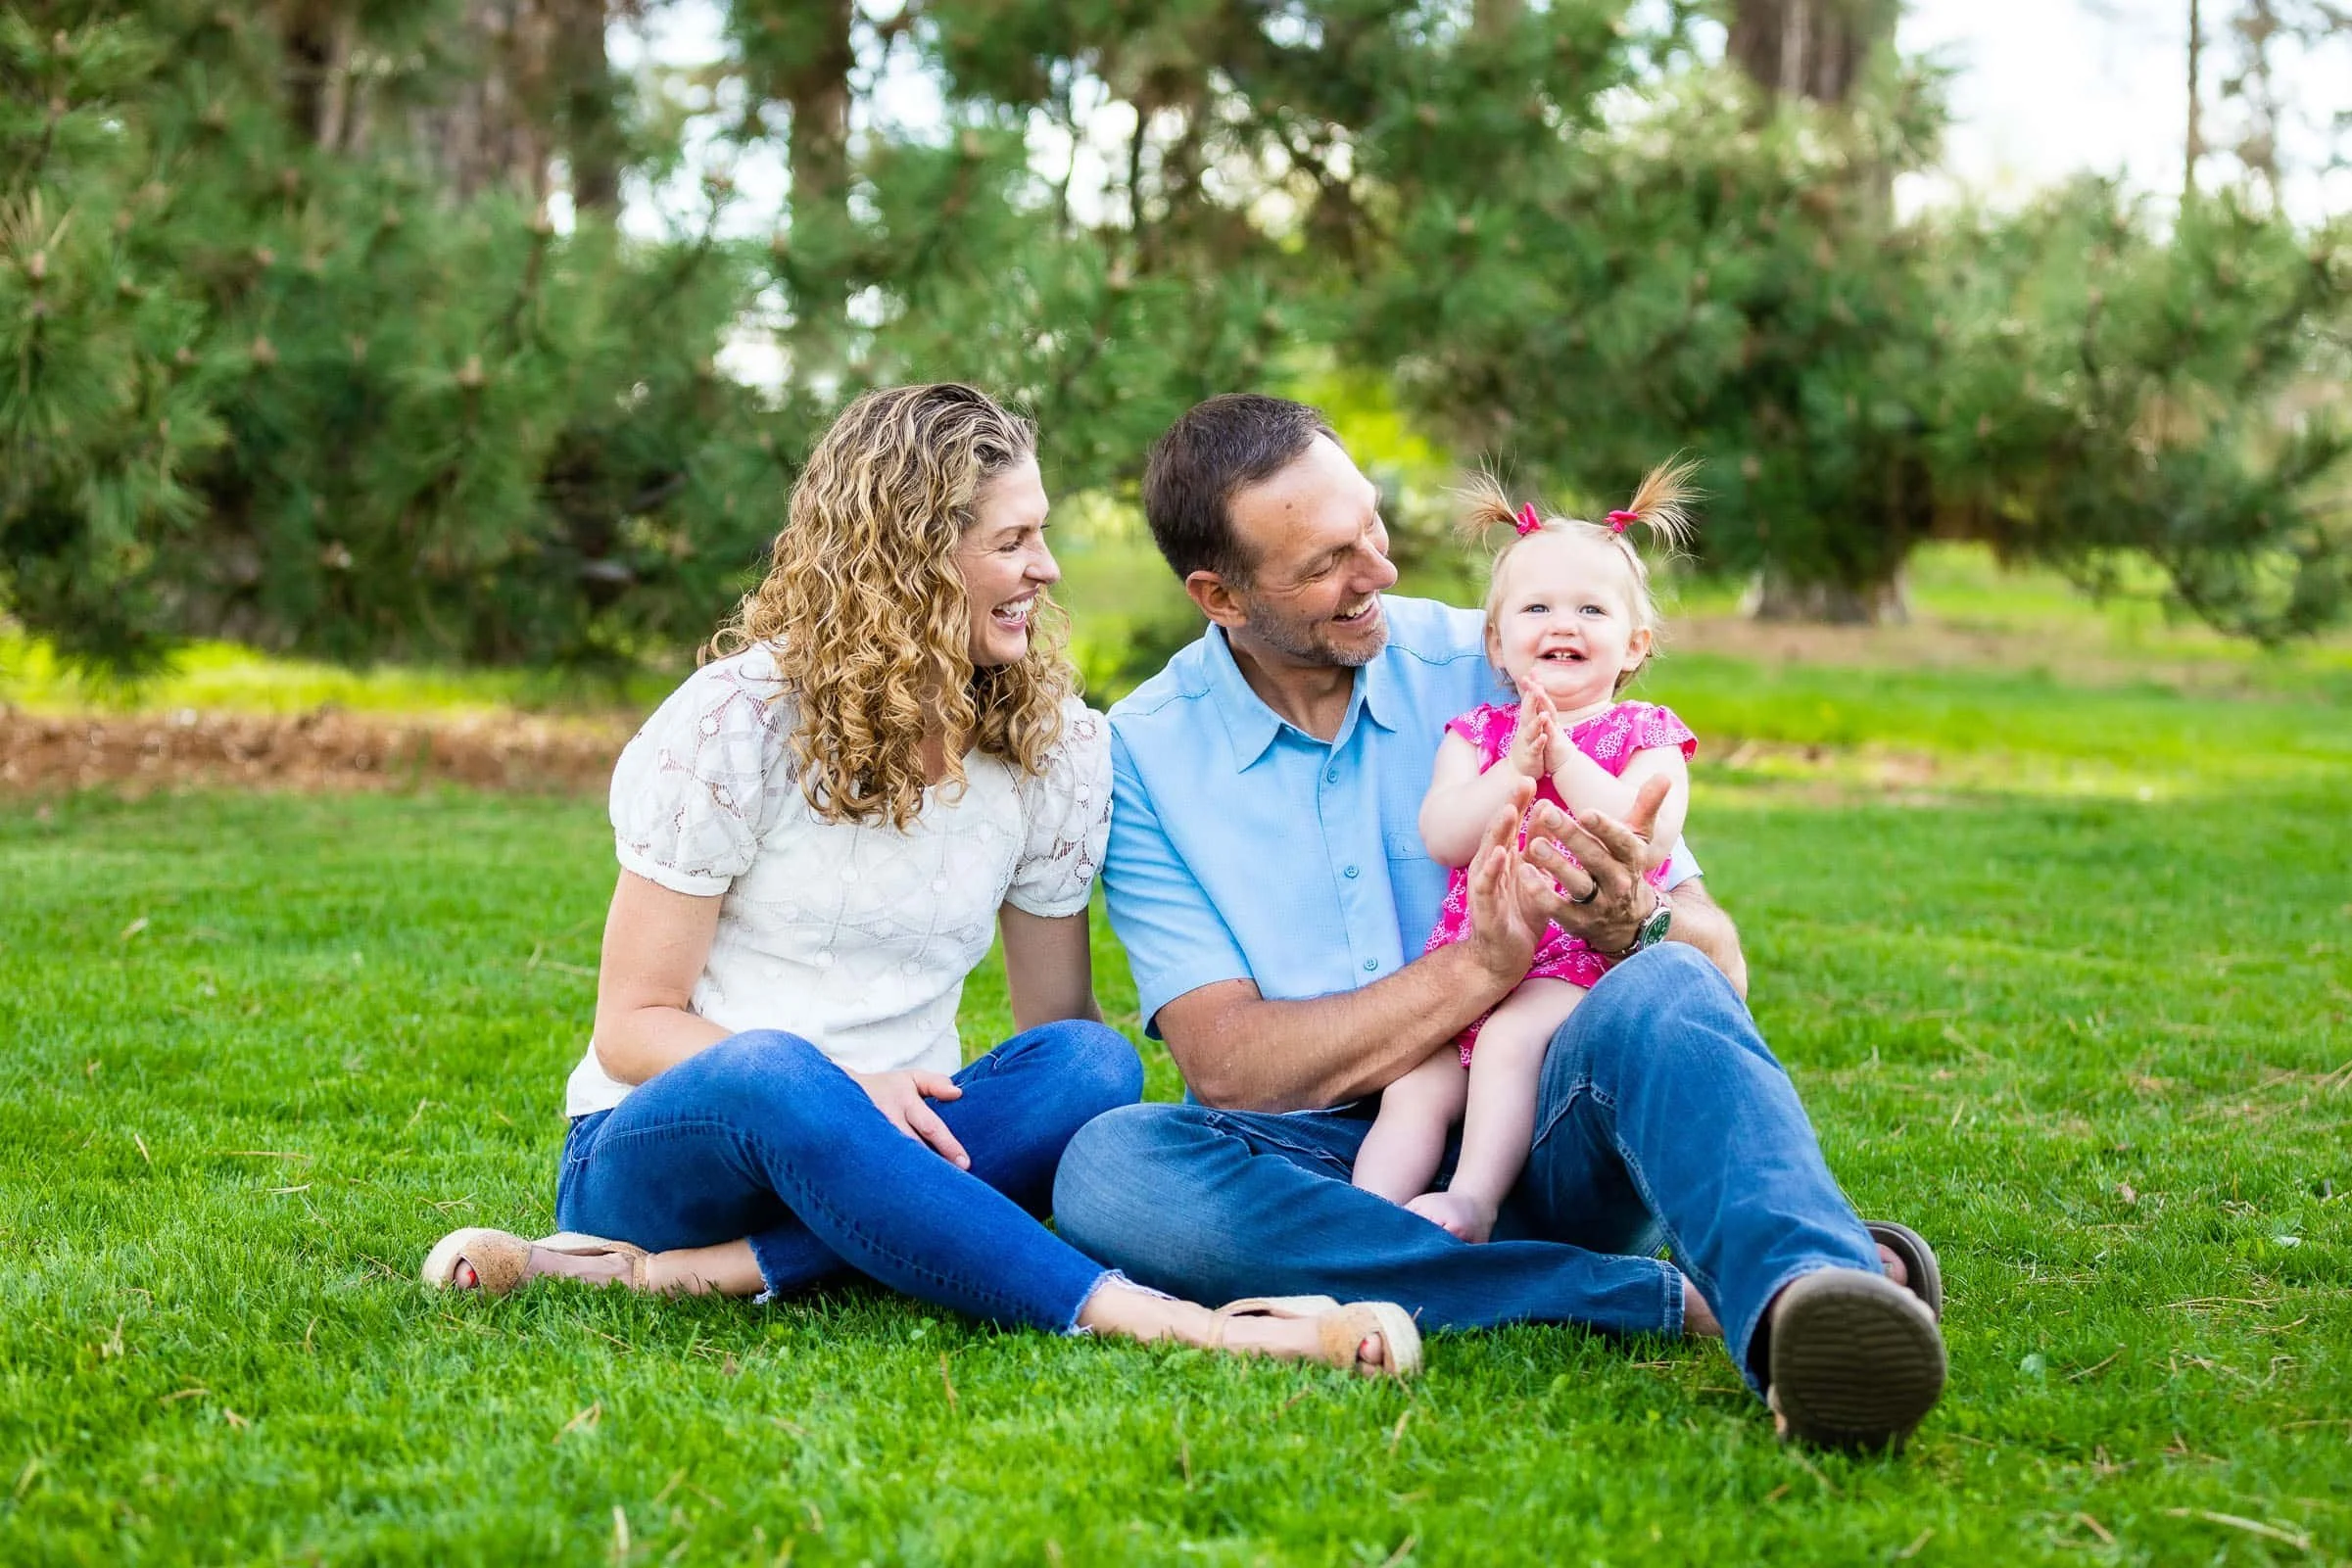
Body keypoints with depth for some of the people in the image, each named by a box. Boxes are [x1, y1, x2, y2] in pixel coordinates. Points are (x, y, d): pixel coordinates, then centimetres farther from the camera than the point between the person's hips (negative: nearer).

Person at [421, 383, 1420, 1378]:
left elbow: (1056, 1016, 6)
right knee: (768, 1072, -39)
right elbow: (634, 1024, -8)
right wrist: (846, 1089, -25)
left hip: (870, 1153, 4)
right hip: (666, 1143, -4)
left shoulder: (1054, 746, 4)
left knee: (1091, 1068, -27)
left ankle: (666, 1274, -34)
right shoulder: (737, 721, -8)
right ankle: (1148, 1321, -42)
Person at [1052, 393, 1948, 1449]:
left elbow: (1719, 962, 2)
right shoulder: (1141, 755, 0)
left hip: (1535, 1133, 0)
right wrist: (1483, 964, -21)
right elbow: (1227, 1063, -10)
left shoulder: (1497, 670, 3)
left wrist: (1631, 920, -24)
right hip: (1318, 1159, 0)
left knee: (1664, 994, -29)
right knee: (1109, 1162, -31)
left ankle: (1805, 1289, -62)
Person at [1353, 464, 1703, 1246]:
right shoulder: (1474, 733, 17)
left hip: (1587, 966, -4)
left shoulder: (1648, 738, 8)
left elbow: (1648, 842, -11)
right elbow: (1442, 838, -1)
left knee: (1514, 1033, -31)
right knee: (1414, 1085, -17)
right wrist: (1516, 769, -13)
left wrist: (1562, 758, -13)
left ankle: (1473, 1200, -35)